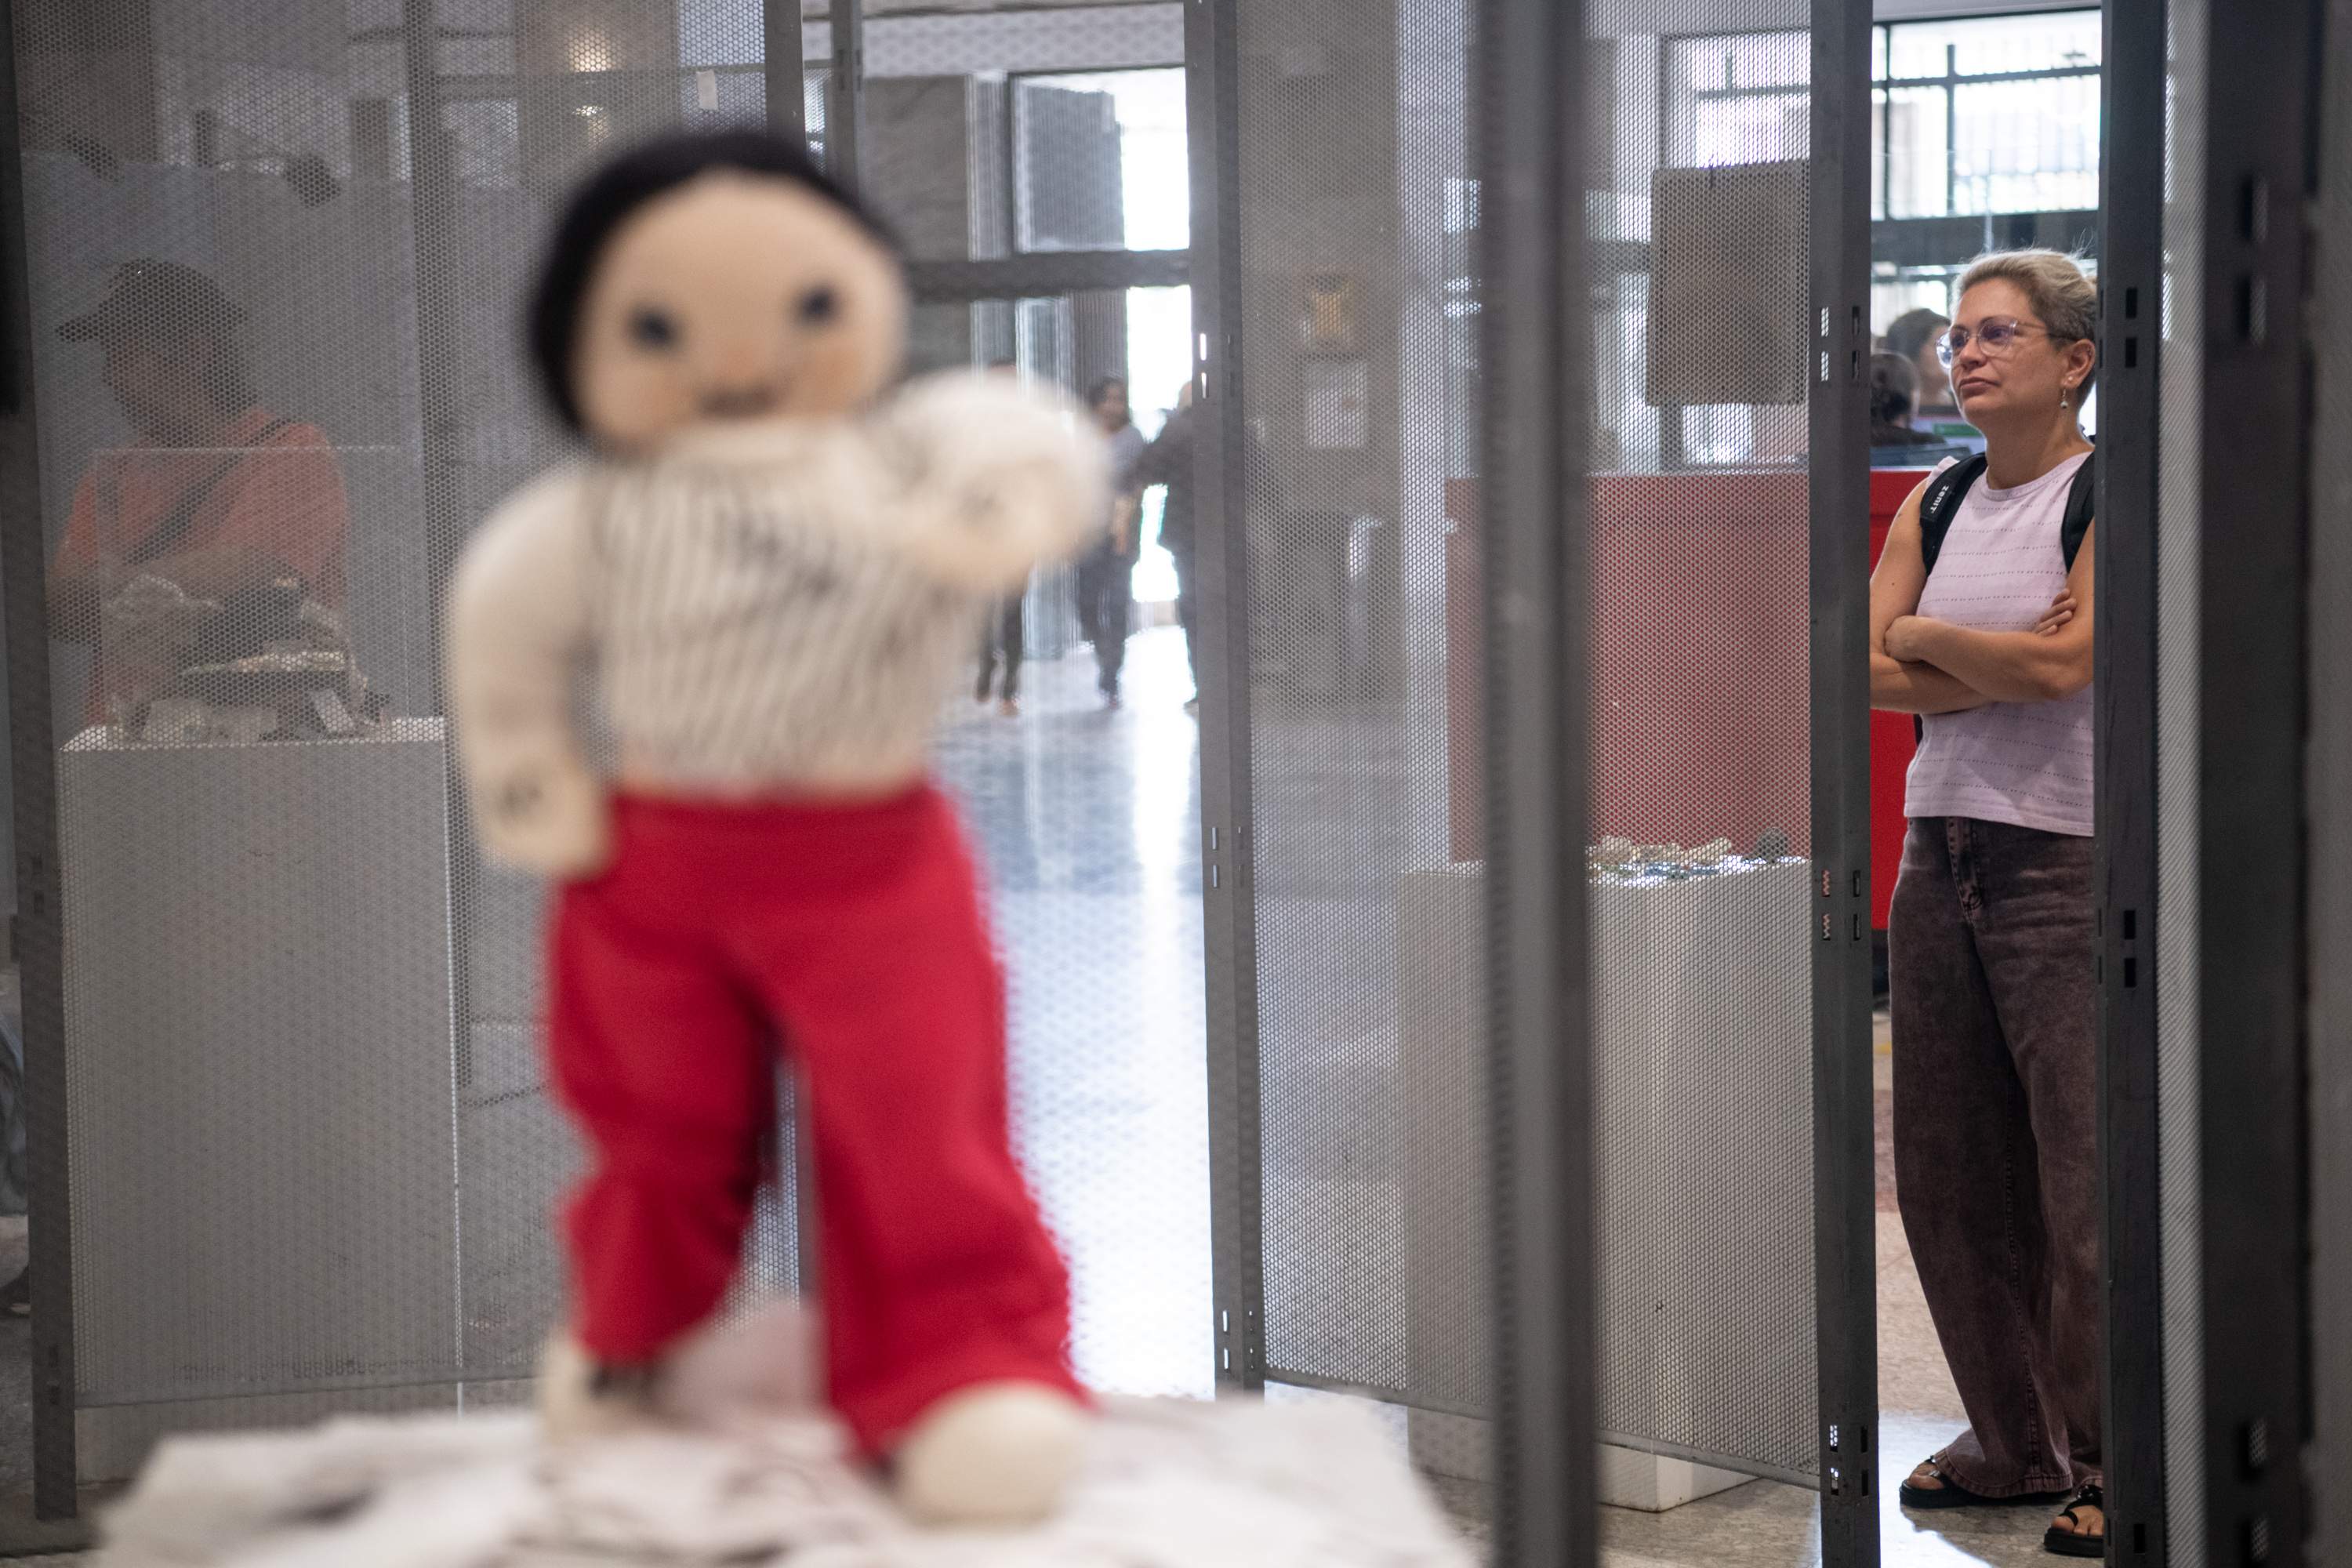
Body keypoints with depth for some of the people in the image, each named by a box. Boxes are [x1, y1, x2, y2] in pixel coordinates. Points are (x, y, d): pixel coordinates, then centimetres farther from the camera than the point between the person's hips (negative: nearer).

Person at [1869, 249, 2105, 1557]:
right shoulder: (1937, 504, 13)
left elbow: (2065, 661, -18)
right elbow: (1865, 669, 3)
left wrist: (1925, 638, -3)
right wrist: (1996, 667, -10)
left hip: (2067, 863, -7)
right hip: (1940, 851, 7)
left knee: (2087, 1176, -6)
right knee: (1951, 1170, 9)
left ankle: (2113, 1463, 6)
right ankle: (2015, 1441, 22)